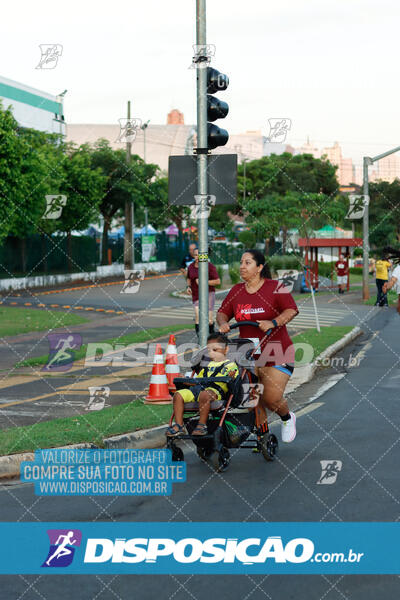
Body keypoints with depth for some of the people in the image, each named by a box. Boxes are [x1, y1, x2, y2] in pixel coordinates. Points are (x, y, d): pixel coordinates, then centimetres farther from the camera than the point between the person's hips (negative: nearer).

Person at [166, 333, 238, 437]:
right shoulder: (208, 365, 32)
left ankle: (202, 424, -36)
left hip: (216, 390, -7)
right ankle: (179, 425, -17)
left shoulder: (230, 365, 11)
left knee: (204, 395, -42)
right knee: (178, 395, -14)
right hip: (199, 387, 7)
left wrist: (231, 378, -25)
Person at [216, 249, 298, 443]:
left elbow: (291, 310, -11)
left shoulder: (275, 287, -4)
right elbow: (222, 312, 14)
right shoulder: (236, 291, 10)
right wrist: (222, 323, -8)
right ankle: (263, 434, 18)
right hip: (248, 354, 5)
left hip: (276, 354, -5)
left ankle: (287, 418, 22)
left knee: (271, 398, -10)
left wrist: (273, 322, -25)